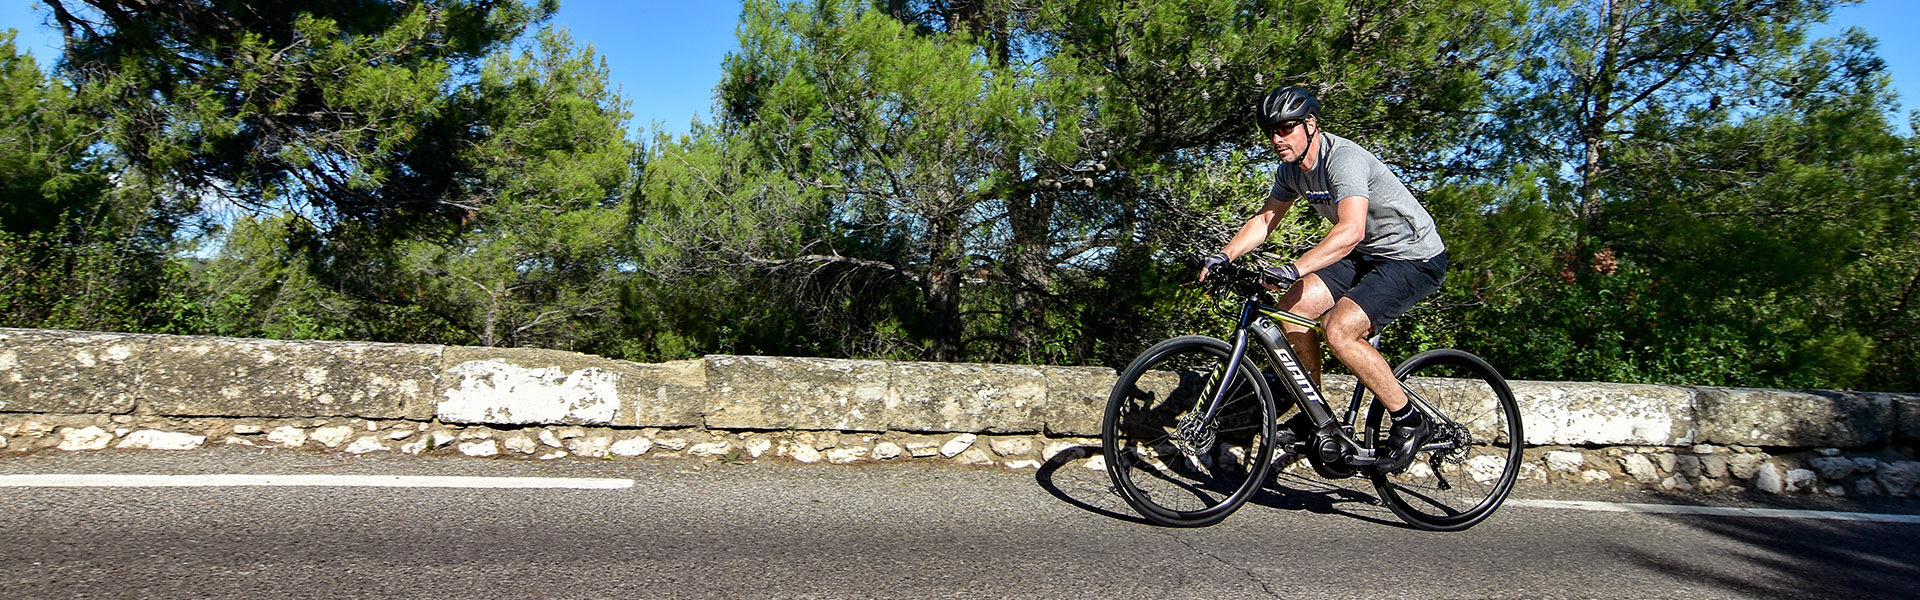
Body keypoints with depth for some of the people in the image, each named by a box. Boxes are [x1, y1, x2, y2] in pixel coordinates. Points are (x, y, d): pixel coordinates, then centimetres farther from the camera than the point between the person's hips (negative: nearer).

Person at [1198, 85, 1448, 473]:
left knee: (1339, 328, -26)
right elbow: (1266, 219, 8)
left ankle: (1409, 422, -7)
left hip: (1415, 259, -9)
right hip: (1366, 255, 9)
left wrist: (1295, 269, -51)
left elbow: (1351, 230, -41)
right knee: (1292, 307, -7)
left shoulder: (1344, 158, -26)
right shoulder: (1291, 169, 1)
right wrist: (1225, 256, -7)